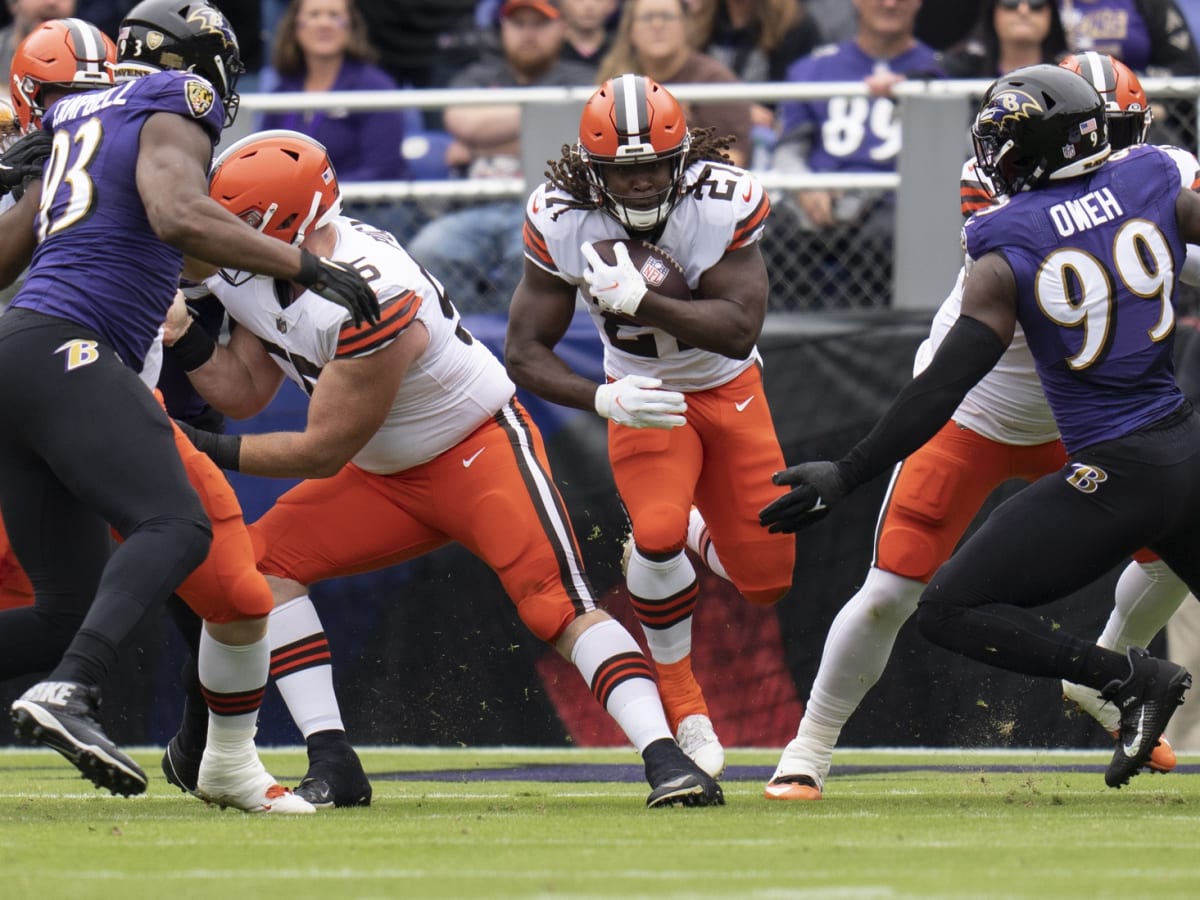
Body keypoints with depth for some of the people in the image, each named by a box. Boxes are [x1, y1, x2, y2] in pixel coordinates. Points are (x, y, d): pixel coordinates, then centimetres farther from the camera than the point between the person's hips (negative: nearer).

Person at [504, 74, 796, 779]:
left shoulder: (725, 203, -26)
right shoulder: (561, 222, -23)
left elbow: (740, 330, -33)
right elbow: (526, 352, -19)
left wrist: (639, 300, -45)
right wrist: (602, 399, -36)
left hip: (729, 388, 1)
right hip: (643, 399, -1)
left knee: (767, 577, -3)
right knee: (659, 535, -27)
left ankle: (694, 533, 34)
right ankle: (683, 704, -4)